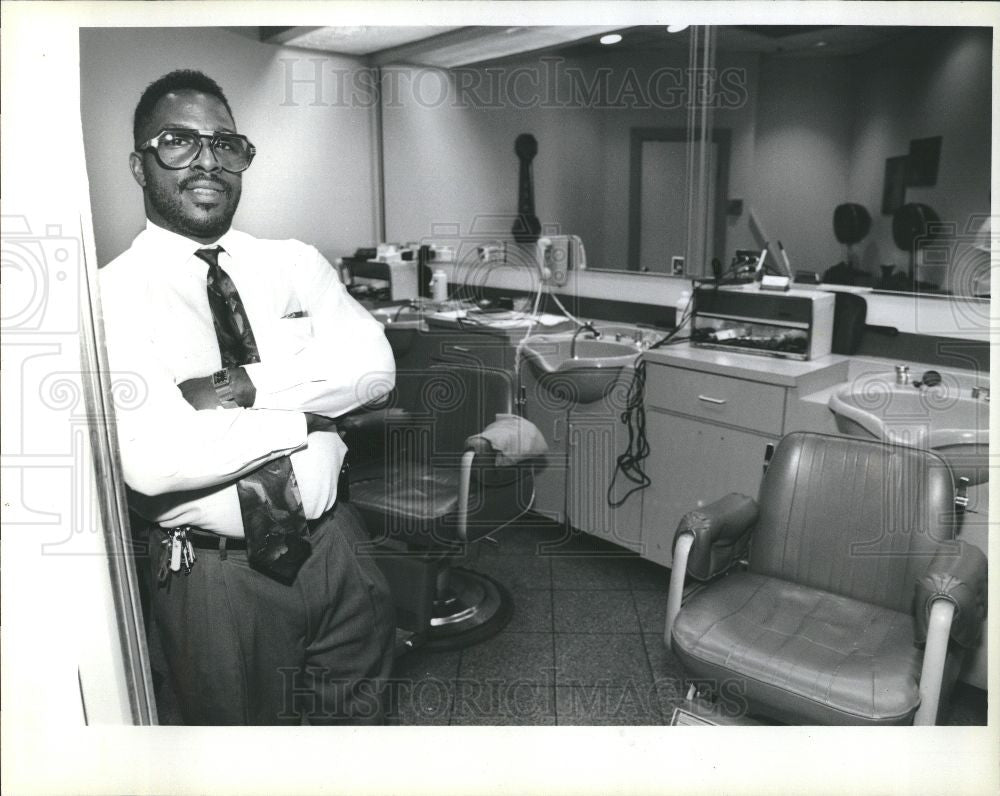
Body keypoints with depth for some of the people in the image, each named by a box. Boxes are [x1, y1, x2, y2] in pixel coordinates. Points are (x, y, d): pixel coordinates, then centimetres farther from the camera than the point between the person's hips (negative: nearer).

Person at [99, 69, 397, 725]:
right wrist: (309, 410, -16)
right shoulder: (115, 294, -10)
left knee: (361, 720, 23)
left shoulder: (294, 263, 4)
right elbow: (151, 461, -24)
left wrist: (242, 385, -23)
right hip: (214, 576, -3)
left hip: (337, 548, 4)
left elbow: (373, 364, -12)